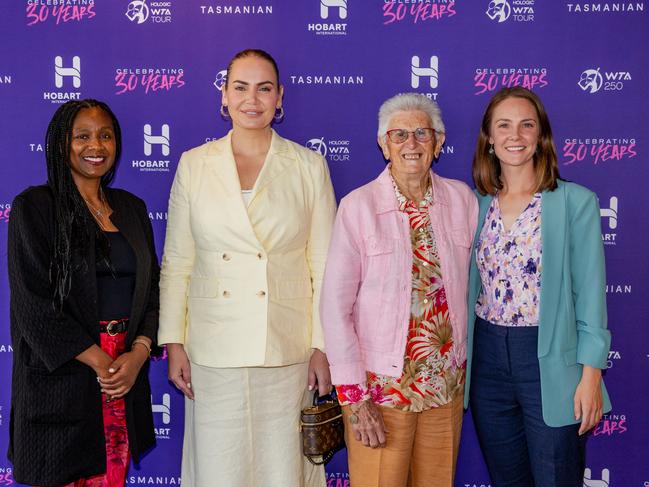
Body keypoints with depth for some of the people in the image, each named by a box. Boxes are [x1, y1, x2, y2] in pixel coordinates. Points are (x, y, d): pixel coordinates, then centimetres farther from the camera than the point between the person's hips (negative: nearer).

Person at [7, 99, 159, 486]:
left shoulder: (132, 208, 11)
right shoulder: (34, 207, -4)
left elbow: (152, 287, 10)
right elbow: (33, 303, -11)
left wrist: (138, 353, -7)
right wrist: (99, 362, -14)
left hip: (126, 375, 4)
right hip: (60, 377, -4)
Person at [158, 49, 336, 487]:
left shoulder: (309, 166, 1)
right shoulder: (194, 164, 3)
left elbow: (324, 264, 1)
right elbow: (177, 263, 4)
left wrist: (324, 347, -2)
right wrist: (174, 343, 1)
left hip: (288, 349, 0)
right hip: (214, 349, 1)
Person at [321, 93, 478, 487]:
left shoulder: (462, 199, 0)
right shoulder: (358, 206, -11)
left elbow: (471, 284, 9)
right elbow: (336, 308, -11)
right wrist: (355, 400, -11)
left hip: (447, 381, 4)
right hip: (381, 385, -3)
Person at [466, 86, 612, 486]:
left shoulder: (576, 202, -7)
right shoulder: (479, 205, 5)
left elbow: (590, 294, -8)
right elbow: (471, 286, 9)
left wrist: (591, 376, -11)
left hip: (550, 360, -4)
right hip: (488, 357, 4)